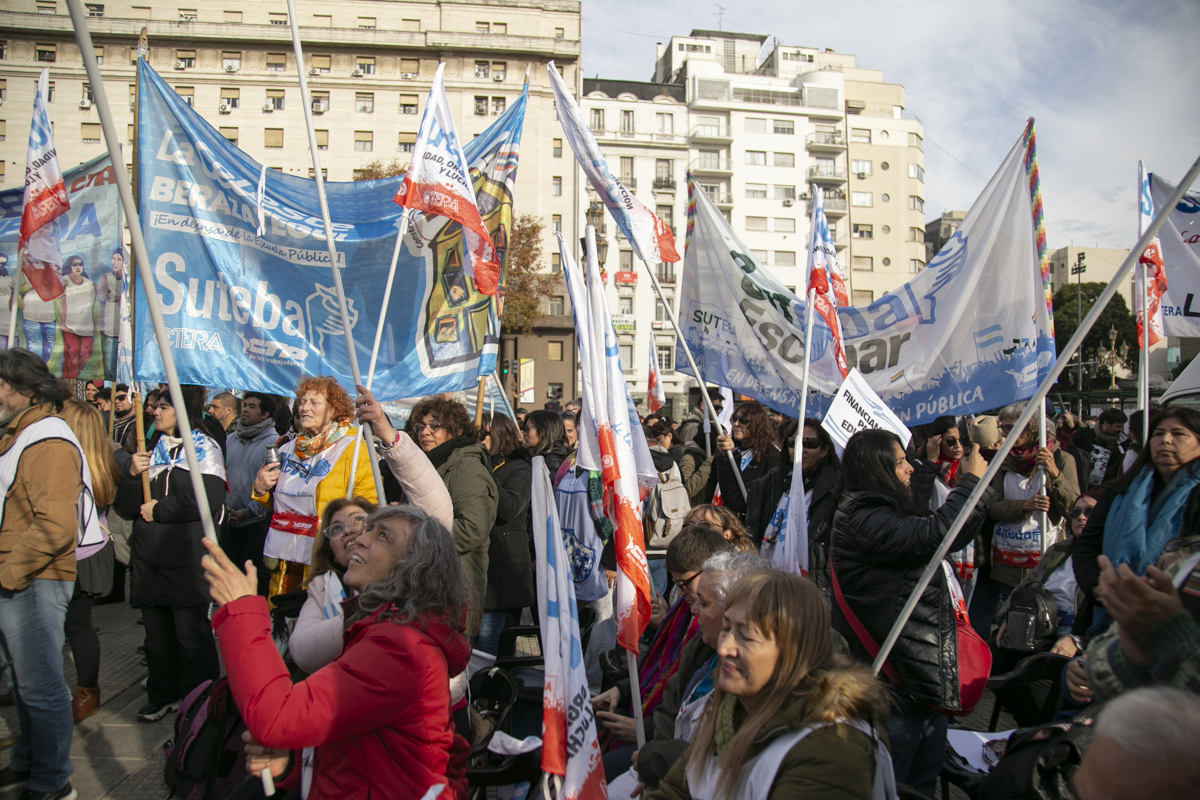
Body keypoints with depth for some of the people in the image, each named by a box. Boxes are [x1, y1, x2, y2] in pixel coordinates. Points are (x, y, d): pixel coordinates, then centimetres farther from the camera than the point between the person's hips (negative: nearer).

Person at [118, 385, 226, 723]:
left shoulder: (203, 448, -3)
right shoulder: (151, 450, 15)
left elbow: (209, 500, -18)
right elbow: (126, 505, 12)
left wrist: (158, 510, -10)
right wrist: (134, 475, -7)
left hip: (187, 559, -6)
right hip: (149, 558, 6)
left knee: (191, 635, 0)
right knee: (157, 634, 15)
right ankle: (162, 695, 29)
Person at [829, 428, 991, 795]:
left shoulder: (885, 511, 11)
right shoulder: (863, 520, -21)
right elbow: (935, 534, -30)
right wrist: (971, 482, -19)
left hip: (926, 667, 10)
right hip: (898, 676, -10)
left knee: (927, 773, 22)